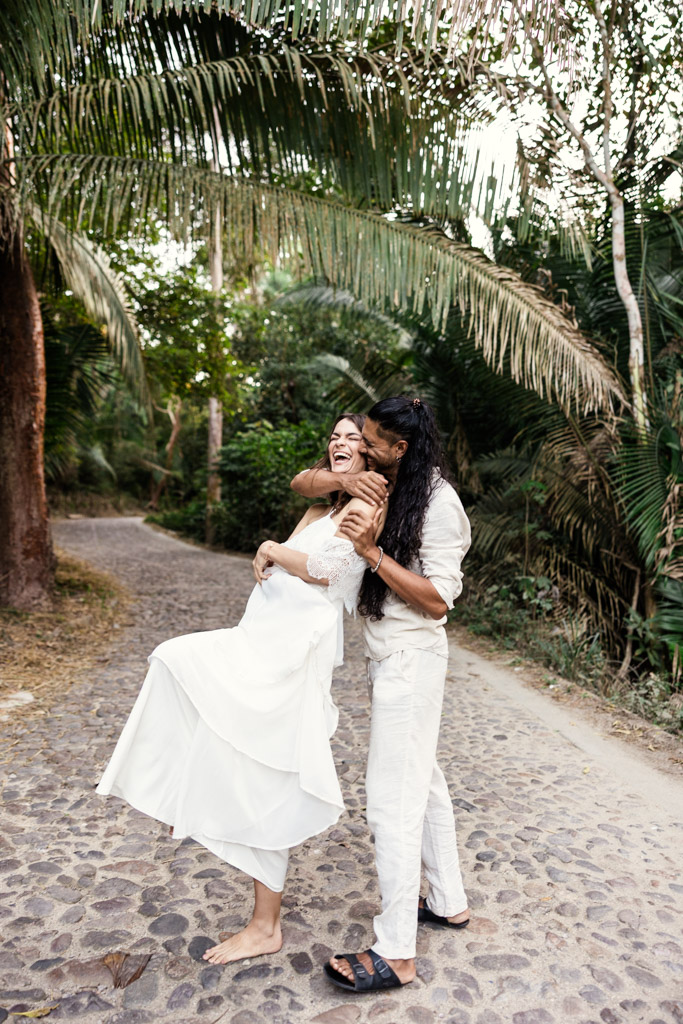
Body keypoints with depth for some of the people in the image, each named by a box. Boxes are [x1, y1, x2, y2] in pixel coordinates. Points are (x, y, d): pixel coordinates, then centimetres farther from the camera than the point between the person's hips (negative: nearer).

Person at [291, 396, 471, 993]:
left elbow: (437, 599, -20)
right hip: (390, 654, 9)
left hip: (411, 658, -9)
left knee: (392, 796, -3)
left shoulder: (439, 503, -17)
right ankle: (449, 902, 37)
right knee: (423, 779, 19)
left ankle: (396, 954, 12)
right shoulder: (380, 487, 7)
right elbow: (301, 484, 6)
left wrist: (373, 554, -23)